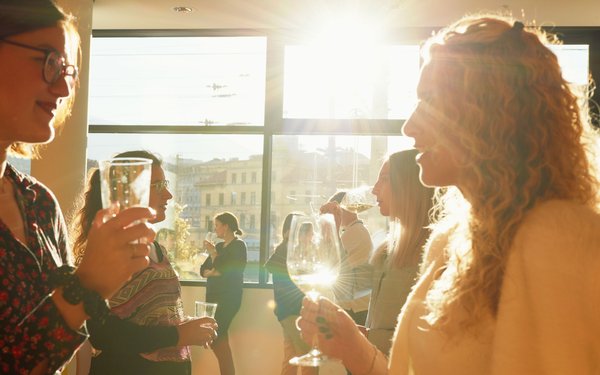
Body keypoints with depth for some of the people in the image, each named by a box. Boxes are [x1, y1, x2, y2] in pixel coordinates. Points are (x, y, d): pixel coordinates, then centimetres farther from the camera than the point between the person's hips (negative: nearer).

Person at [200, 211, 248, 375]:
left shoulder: (238, 245, -6)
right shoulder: (219, 246, 16)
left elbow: (226, 271, -16)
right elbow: (203, 270, 11)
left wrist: (213, 253, -5)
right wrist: (213, 273, -8)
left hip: (228, 297, -8)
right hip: (214, 296, 8)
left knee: (215, 337, -13)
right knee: (220, 338, 7)